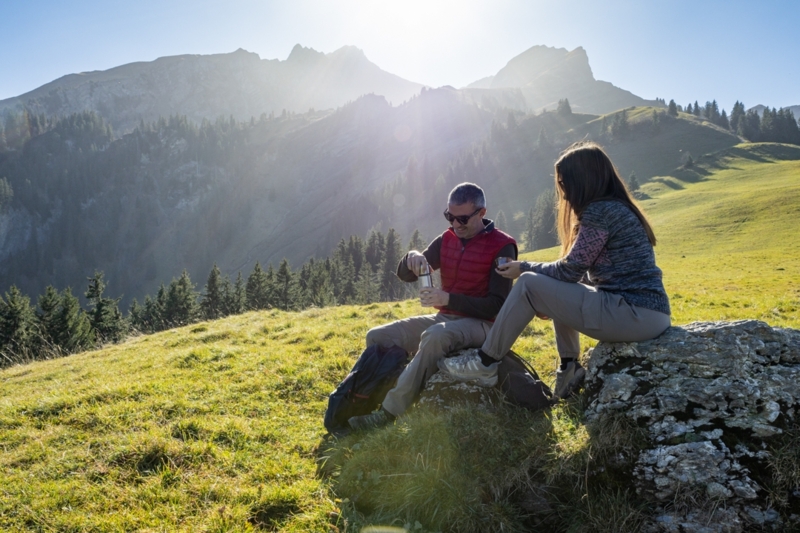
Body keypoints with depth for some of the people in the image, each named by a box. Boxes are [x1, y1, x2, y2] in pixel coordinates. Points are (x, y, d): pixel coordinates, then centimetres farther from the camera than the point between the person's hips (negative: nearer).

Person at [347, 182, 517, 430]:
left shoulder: (501, 246, -10)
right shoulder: (446, 240, 6)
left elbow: (498, 305, -15)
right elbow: (404, 275, 4)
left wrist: (448, 299, -27)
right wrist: (412, 257, -21)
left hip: (481, 324, -7)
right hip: (445, 318, 7)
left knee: (436, 335, -38)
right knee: (378, 337, -6)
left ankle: (390, 411, -31)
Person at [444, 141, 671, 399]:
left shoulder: (600, 211, -13)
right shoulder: (614, 207, 17)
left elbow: (569, 271, -11)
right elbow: (582, 273, 18)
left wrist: (524, 268, 4)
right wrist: (550, 302, 12)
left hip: (636, 315, -10)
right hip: (644, 311, 10)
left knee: (529, 284, -8)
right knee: (558, 287, 22)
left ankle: (486, 361, 5)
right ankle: (569, 368, 14)